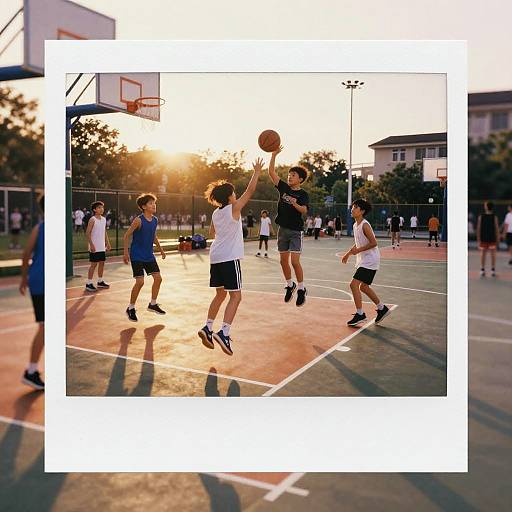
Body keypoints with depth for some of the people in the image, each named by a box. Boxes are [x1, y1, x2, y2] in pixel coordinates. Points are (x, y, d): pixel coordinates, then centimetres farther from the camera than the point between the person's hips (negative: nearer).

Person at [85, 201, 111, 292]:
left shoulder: (104, 219, 10)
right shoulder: (92, 220, -12)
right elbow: (87, 233, -15)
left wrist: (108, 243, 13)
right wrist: (91, 244, -21)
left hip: (102, 247, 7)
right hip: (94, 247, -7)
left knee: (102, 263, 12)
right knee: (94, 264, -5)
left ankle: (100, 282, 24)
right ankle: (88, 284, 2)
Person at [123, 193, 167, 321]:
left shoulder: (155, 220, 3)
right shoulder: (138, 220, -17)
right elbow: (126, 236, -13)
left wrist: (160, 249, 22)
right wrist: (126, 253, -16)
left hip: (149, 255, 7)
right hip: (137, 256, -7)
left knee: (158, 278, 7)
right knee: (140, 282, -12)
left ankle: (153, 304, 26)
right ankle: (131, 308, 6)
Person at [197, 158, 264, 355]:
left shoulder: (215, 213, 12)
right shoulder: (234, 208, -7)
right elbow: (250, 191, -3)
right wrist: (256, 172, 6)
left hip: (215, 256, 7)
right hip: (230, 257, -7)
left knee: (220, 294, 19)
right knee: (235, 296, -4)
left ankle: (208, 328, 14)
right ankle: (224, 332, -16)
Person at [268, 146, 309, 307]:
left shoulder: (303, 194, -6)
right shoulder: (284, 188, 6)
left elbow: (304, 211, -22)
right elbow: (271, 172, 0)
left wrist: (295, 204, -42)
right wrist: (274, 154, -9)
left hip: (296, 230, -5)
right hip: (283, 229, 5)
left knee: (294, 261, -12)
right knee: (283, 260, 10)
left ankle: (301, 289, 2)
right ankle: (290, 285, 28)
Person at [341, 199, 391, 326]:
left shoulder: (365, 225, -18)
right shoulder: (356, 225, 10)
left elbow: (373, 243, -21)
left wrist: (358, 250, -21)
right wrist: (348, 253, 16)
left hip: (370, 260, -10)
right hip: (363, 260, 10)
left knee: (354, 284, -14)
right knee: (363, 287, 17)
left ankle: (360, 314, -6)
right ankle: (382, 308, 30)